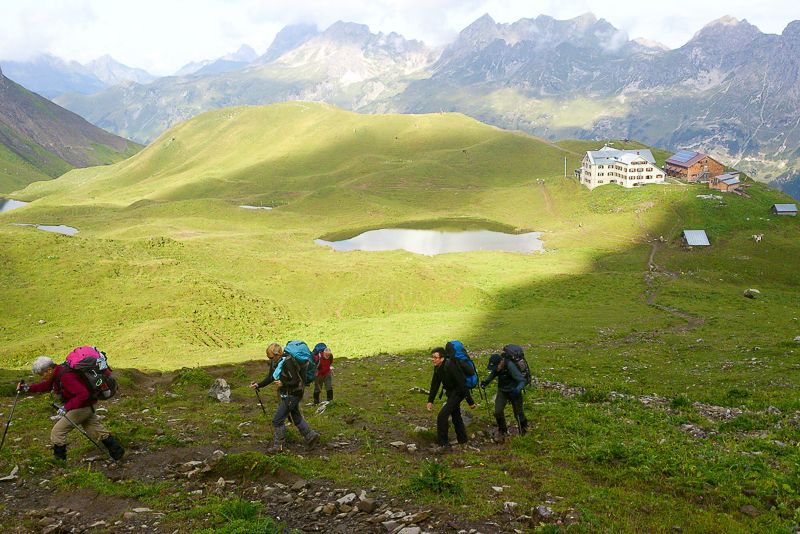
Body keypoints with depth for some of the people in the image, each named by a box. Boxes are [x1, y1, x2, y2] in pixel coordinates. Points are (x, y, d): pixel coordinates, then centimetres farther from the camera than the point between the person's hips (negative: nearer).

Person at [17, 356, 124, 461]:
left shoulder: (65, 377, -28)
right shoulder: (57, 374, 2)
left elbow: (83, 394, -34)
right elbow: (45, 386, 20)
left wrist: (66, 407, -37)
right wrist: (28, 388, 9)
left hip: (81, 407, -10)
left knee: (57, 431, -3)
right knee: (97, 430, 16)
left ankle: (59, 460, 8)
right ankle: (117, 451, 22)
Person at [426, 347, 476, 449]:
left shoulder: (450, 366, -30)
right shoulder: (437, 368, -1)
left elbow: (462, 383, -28)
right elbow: (435, 384, 9)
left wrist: (470, 401, -25)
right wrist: (430, 401, 5)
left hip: (458, 393, -10)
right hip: (451, 393, 10)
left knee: (442, 415, -15)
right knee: (455, 416, 21)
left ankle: (442, 443, -7)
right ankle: (462, 440, 36)